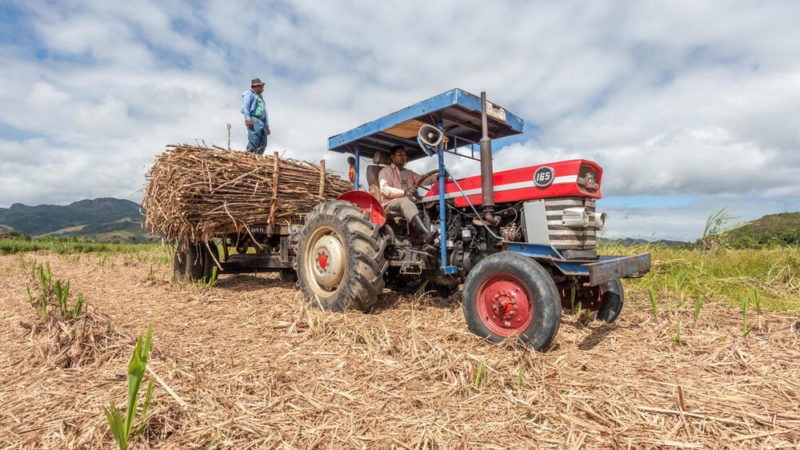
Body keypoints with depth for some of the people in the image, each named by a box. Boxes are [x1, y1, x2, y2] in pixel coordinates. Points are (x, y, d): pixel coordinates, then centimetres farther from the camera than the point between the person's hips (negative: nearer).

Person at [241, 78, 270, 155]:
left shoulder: (260, 97, 33)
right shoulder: (249, 94, 9)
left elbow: (265, 112, 28)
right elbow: (245, 107, -5)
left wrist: (267, 126, 20)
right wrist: (247, 118, -20)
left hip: (261, 122, 8)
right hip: (253, 120, -8)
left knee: (262, 144, -4)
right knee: (253, 142, -20)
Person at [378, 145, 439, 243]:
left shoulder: (409, 173, 30)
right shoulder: (386, 171, 11)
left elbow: (422, 180, 11)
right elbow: (384, 189, -7)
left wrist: (437, 176, -10)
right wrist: (404, 192, -23)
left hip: (408, 204, 6)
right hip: (391, 205, -5)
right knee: (404, 201, -39)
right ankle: (426, 234, -55)